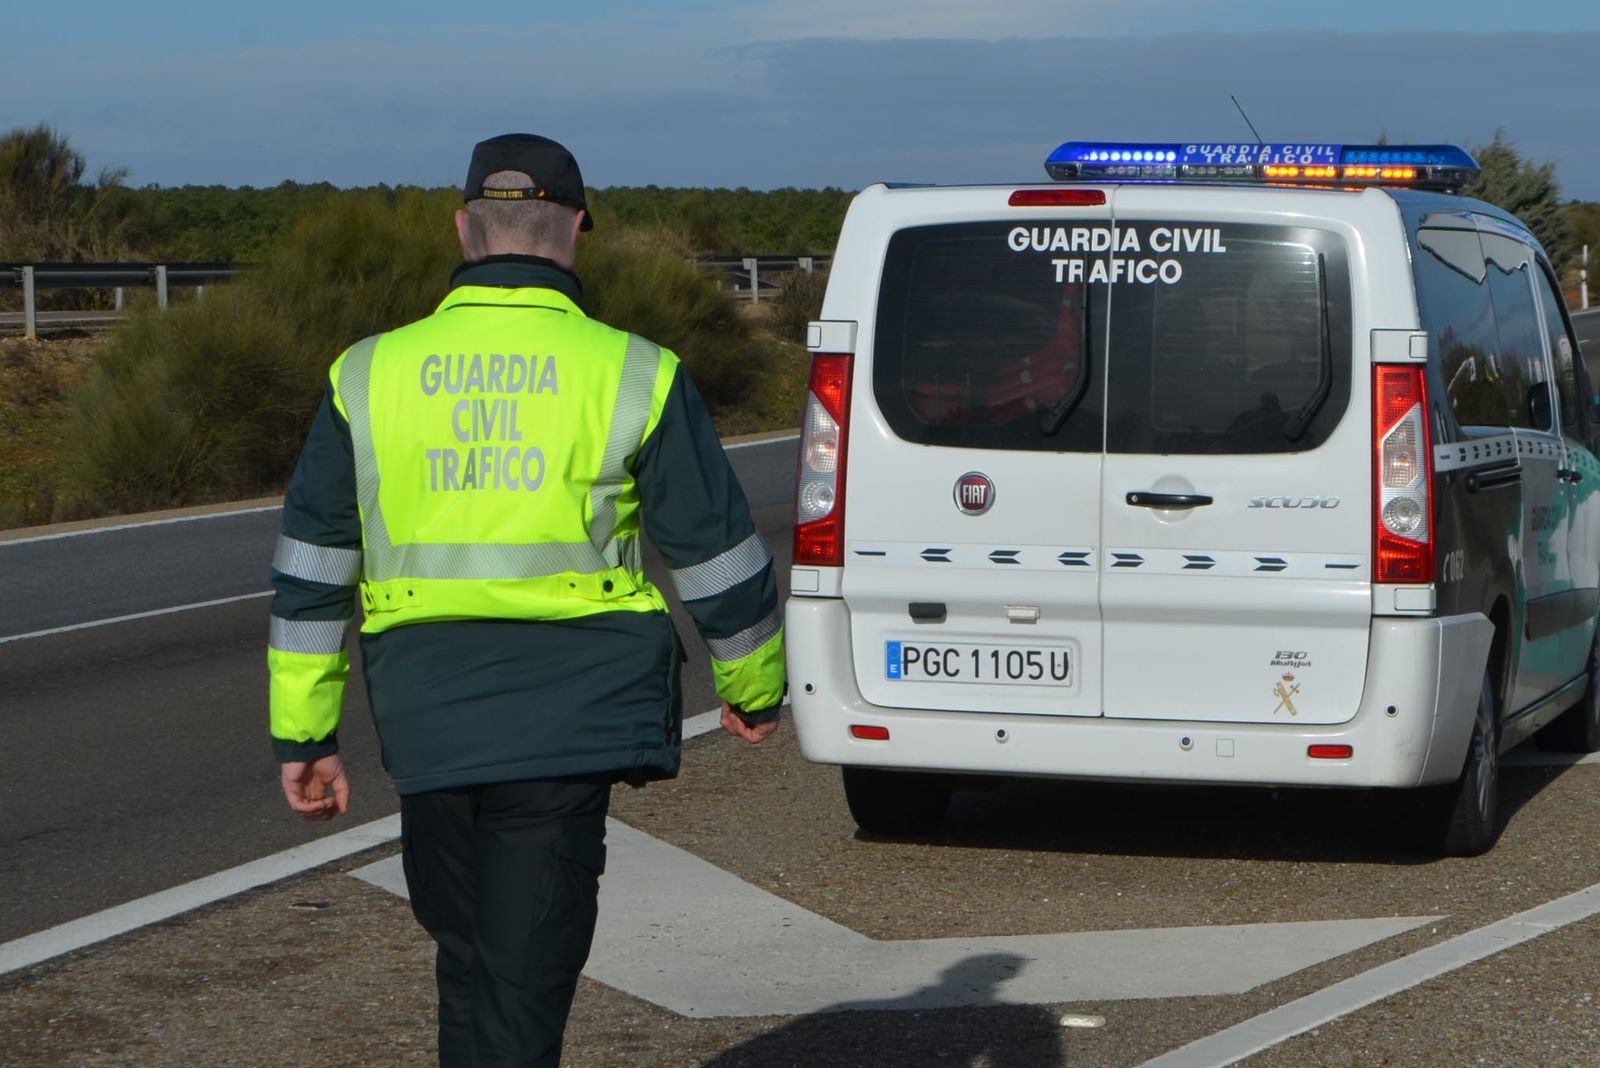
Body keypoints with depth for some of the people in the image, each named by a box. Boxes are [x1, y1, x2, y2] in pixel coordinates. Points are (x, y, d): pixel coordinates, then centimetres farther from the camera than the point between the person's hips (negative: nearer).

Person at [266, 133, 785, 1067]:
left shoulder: (371, 376, 4)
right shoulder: (632, 375, -2)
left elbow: (310, 575, 5)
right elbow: (720, 556, 3)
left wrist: (305, 735, 11)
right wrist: (754, 689, 19)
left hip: (428, 727, 3)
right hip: (571, 723, -3)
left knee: (468, 962, 19)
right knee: (527, 973, -1)